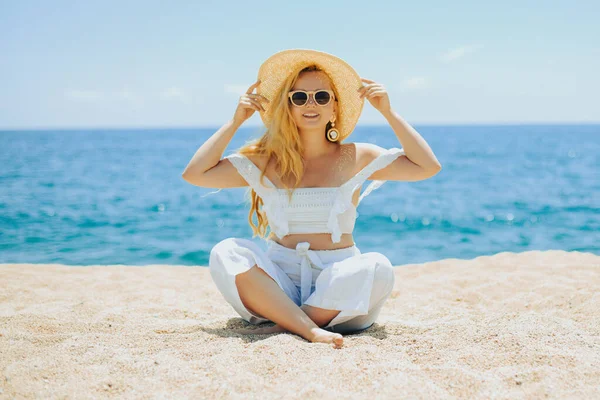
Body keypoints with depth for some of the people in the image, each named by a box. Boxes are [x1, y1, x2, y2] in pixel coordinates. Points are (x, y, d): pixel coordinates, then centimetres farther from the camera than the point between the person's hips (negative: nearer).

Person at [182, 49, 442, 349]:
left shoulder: (355, 158, 5)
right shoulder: (265, 161, 6)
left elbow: (428, 167, -2)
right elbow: (194, 174, -1)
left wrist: (388, 113, -4)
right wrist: (236, 121, 0)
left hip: (336, 284, 0)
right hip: (280, 284, 1)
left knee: (377, 268, -31)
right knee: (226, 253, -25)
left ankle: (283, 326, -23)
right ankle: (310, 330, -36)